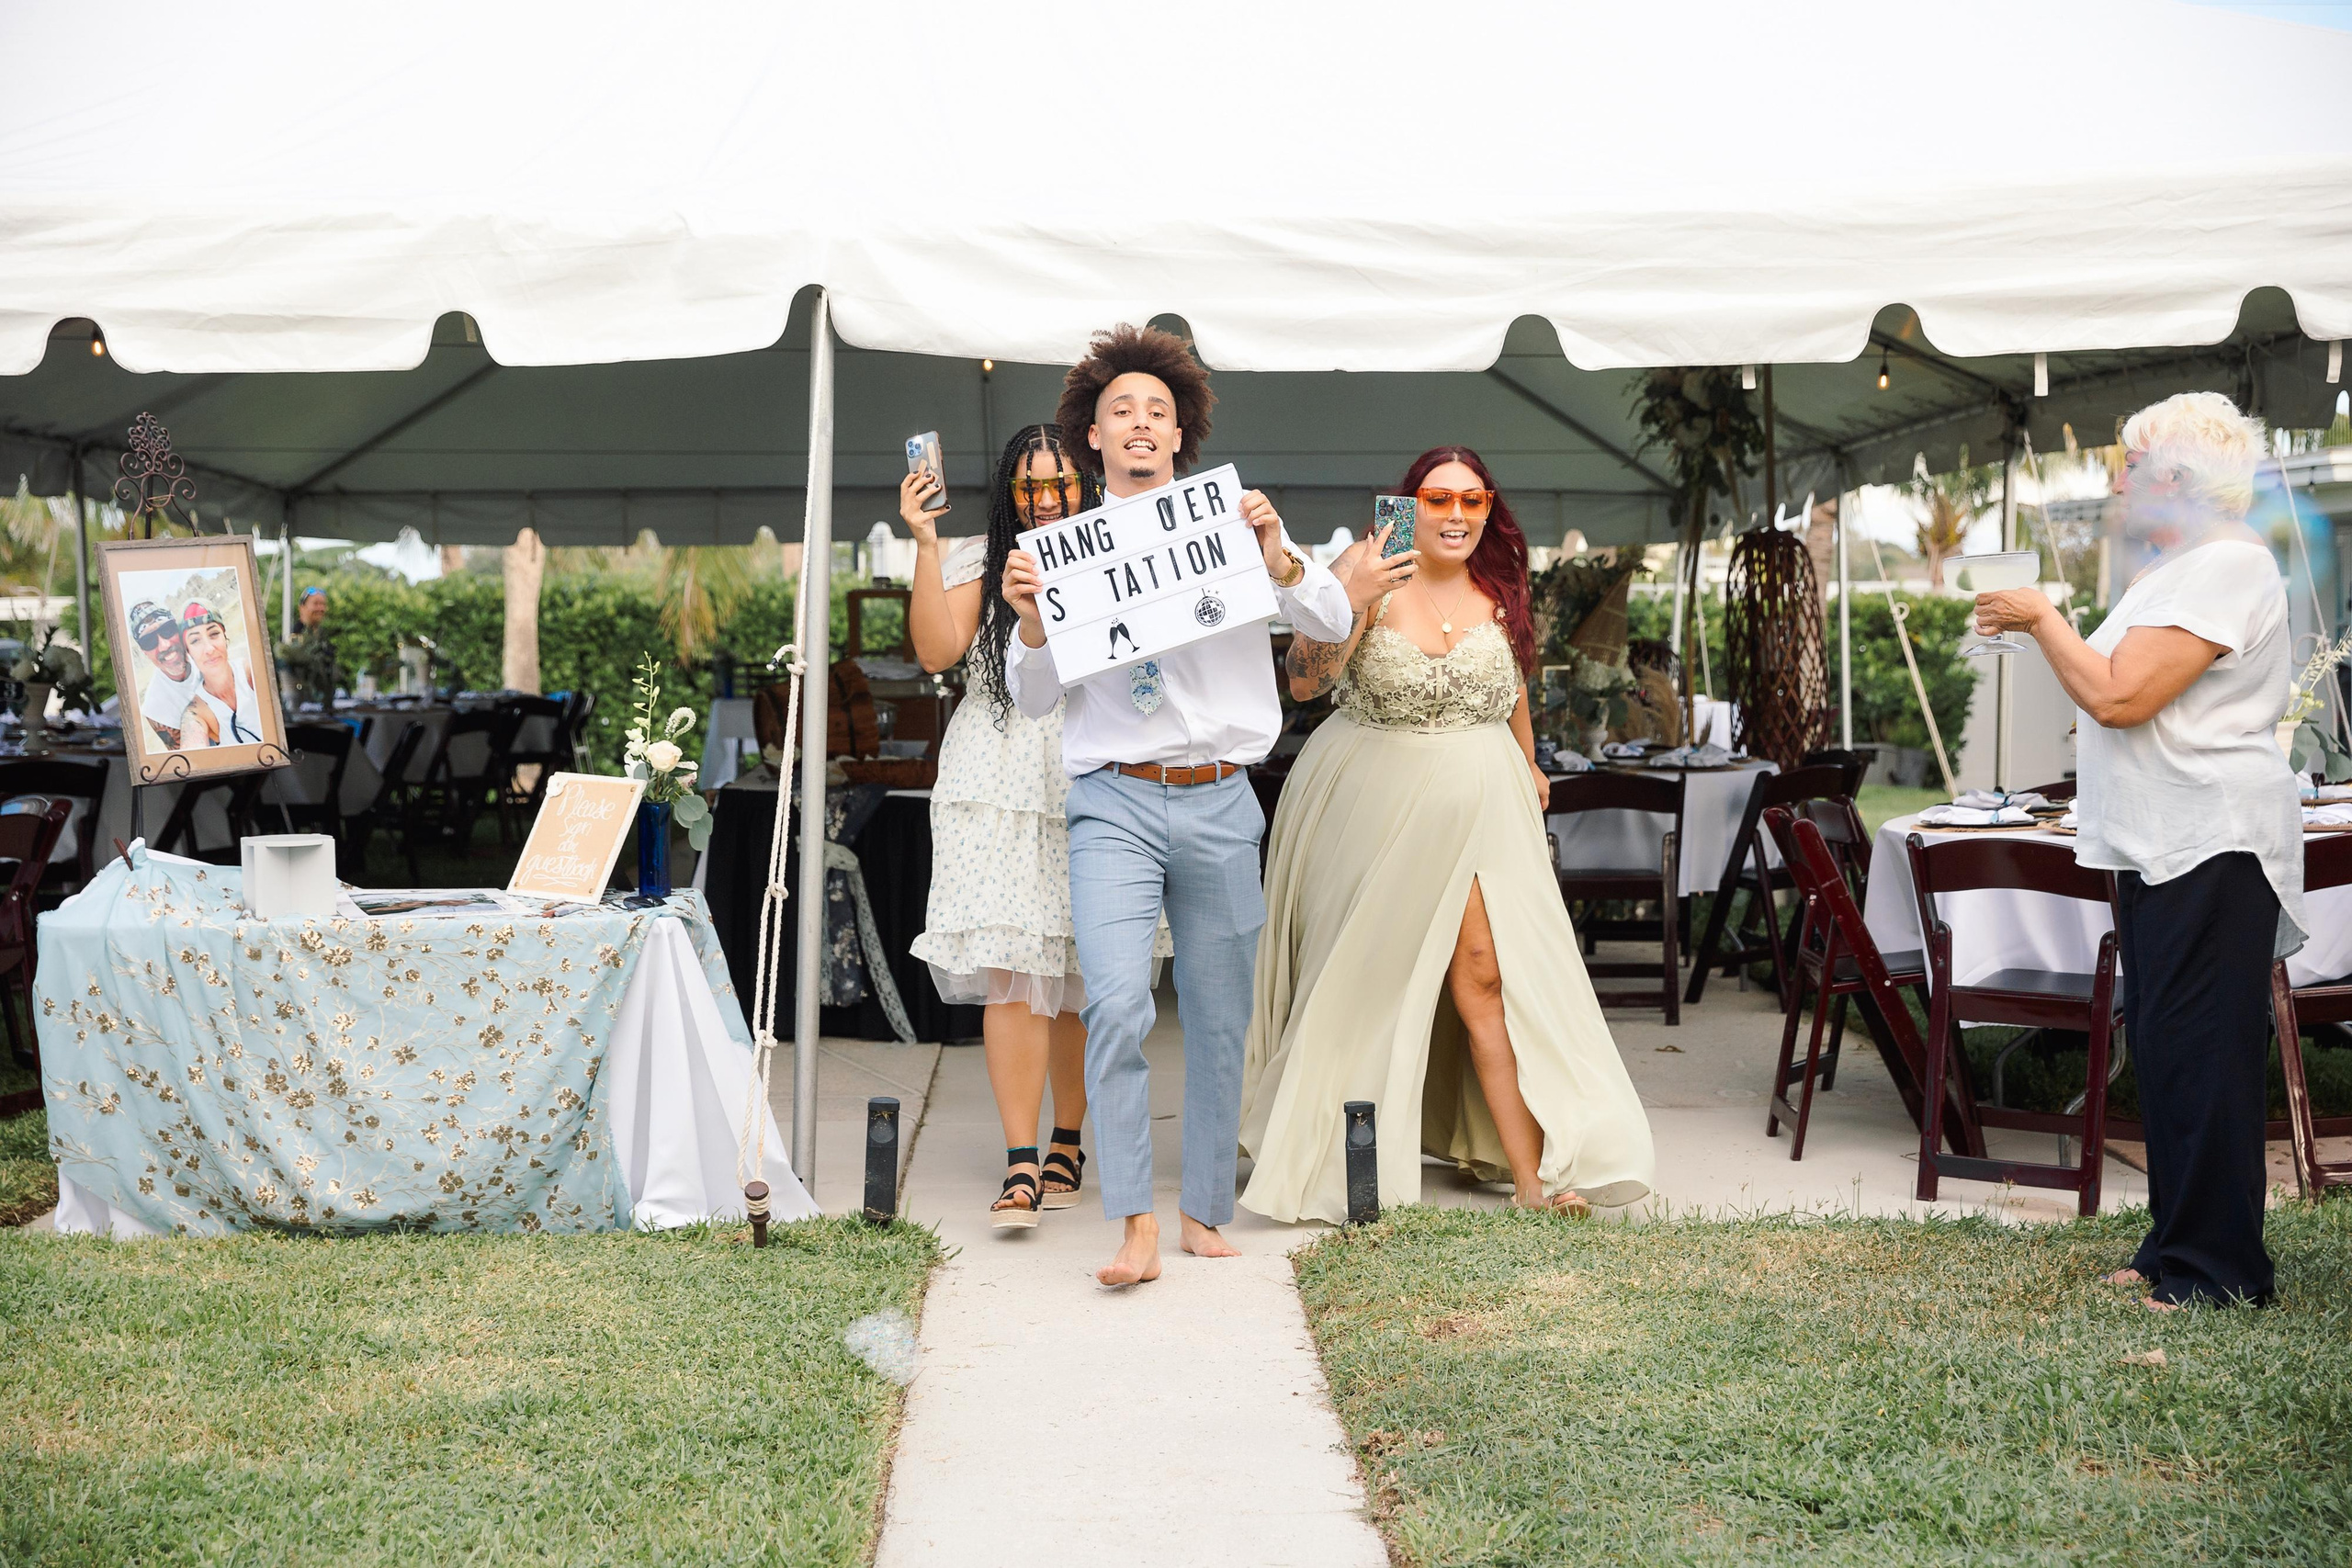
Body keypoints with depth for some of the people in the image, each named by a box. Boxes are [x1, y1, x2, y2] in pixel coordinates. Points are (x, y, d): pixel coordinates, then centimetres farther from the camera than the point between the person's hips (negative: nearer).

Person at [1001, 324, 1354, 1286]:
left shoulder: (1231, 529, 8)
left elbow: (1335, 623, 1)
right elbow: (1034, 700, 8)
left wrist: (1277, 556, -15)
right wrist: (1030, 623, -11)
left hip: (1219, 802, 1)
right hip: (1114, 804, -1)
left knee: (1219, 1018, 7)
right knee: (1117, 1005, -17)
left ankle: (1204, 1212, 22)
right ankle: (1135, 1226, -10)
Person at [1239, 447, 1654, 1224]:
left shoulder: (1499, 586, 4)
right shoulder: (1370, 571, -11)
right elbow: (1303, 680, -19)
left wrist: (1528, 765, 33)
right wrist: (1351, 599, -32)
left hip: (1474, 798, 2)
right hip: (1371, 799, -2)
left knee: (1483, 974, -7)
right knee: (1364, 975, 7)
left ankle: (1531, 1173, -7)